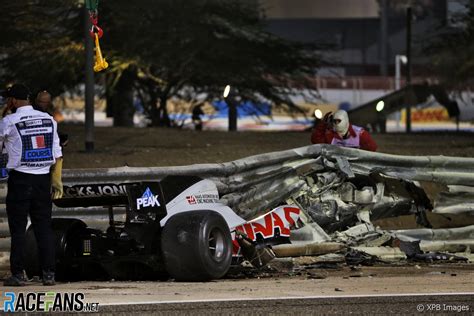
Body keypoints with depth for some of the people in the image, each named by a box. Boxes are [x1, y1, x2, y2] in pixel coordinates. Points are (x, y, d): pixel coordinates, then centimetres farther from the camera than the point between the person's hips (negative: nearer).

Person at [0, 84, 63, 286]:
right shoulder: (48, 120, 6)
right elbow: (57, 154, 5)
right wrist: (57, 180, 8)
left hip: (20, 178, -4)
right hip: (43, 178, 4)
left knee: (18, 228, 1)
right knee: (44, 227, 7)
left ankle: (18, 274, -1)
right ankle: (48, 273, 3)